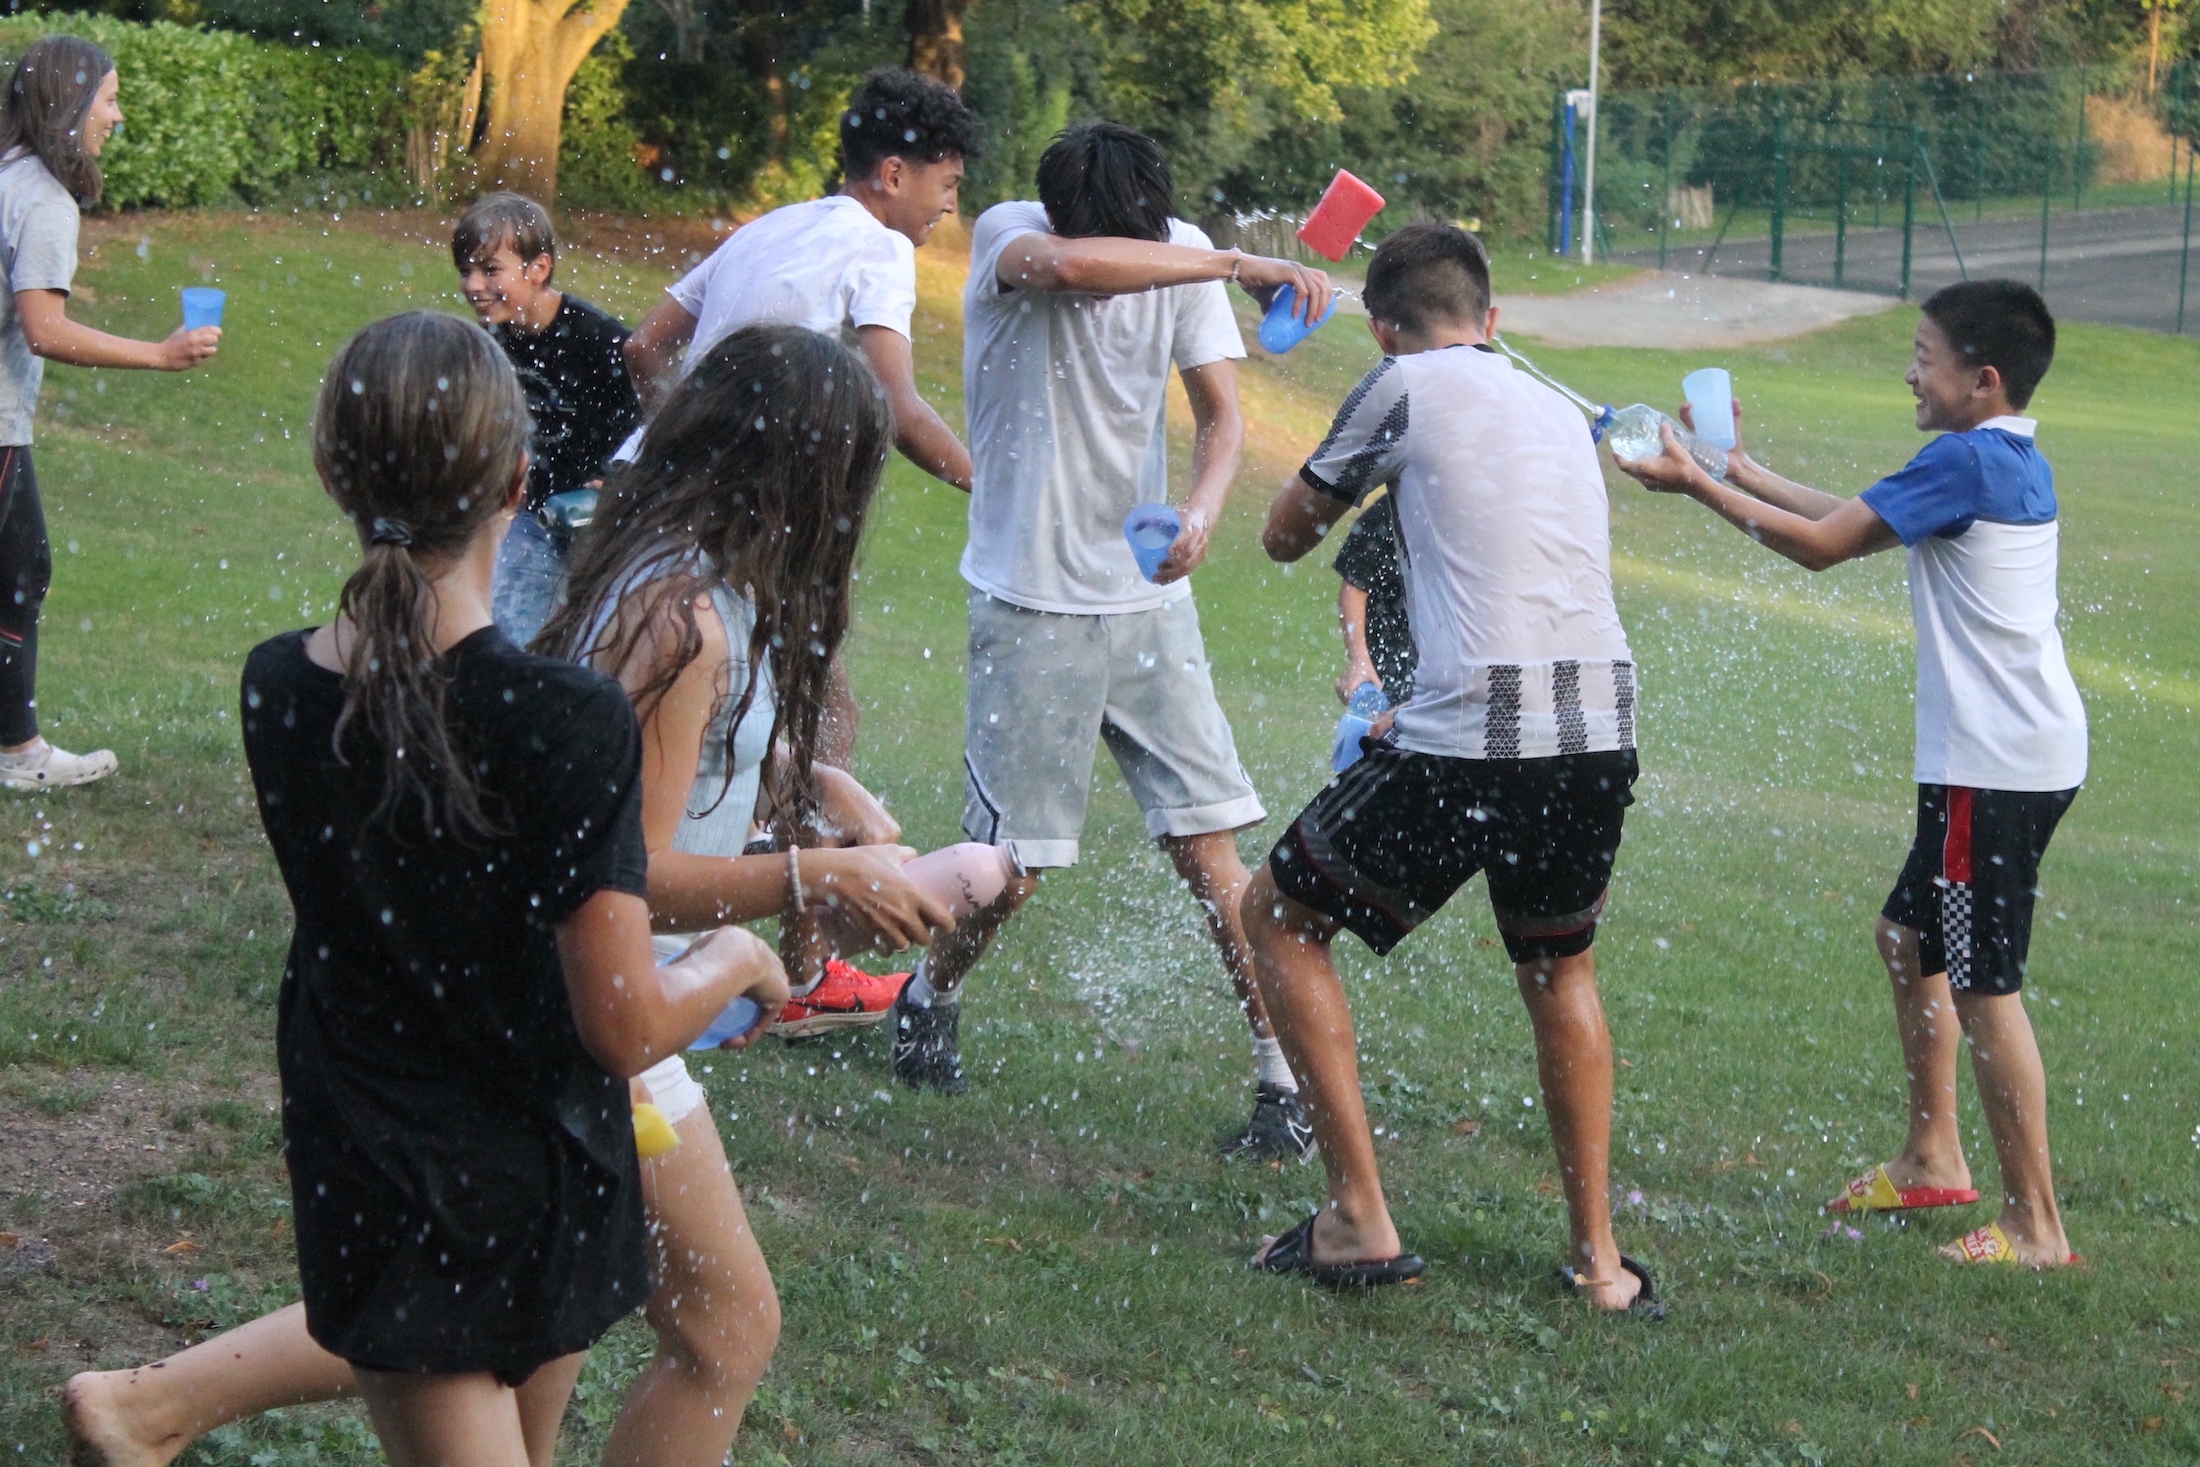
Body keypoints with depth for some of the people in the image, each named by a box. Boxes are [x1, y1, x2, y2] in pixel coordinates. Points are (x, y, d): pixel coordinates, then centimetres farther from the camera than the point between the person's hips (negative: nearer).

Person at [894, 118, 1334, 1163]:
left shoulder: (1181, 258, -1)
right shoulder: (1006, 238, -13)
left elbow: (1220, 411, 0)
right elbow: (1065, 265, -37)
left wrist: (1203, 510, -22)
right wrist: (1246, 268, -36)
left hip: (1148, 597, 3)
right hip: (1029, 599, -3)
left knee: (1208, 847, -4)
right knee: (1010, 865, 2)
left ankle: (1284, 1076, 3)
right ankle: (930, 998, 32)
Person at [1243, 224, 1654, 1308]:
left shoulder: (1408, 385, 4)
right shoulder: (1561, 413, 22)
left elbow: (1285, 535, 15)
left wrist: (1359, 483, 36)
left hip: (1470, 739, -6)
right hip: (1600, 729, 6)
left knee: (1278, 915, 14)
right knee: (1560, 967, 30)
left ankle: (1359, 1221, 8)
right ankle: (1598, 1255, 27)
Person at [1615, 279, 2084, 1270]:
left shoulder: (1965, 462, -16)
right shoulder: (2015, 466, 13)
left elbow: (1820, 545, -12)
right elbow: (1858, 521, 21)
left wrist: (1697, 485, -3)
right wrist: (1742, 471, 23)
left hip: (1996, 763, -10)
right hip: (2018, 753, 10)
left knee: (1983, 985, -6)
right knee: (1910, 935, 22)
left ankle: (2036, 1225, -2)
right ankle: (1931, 1160, 31)